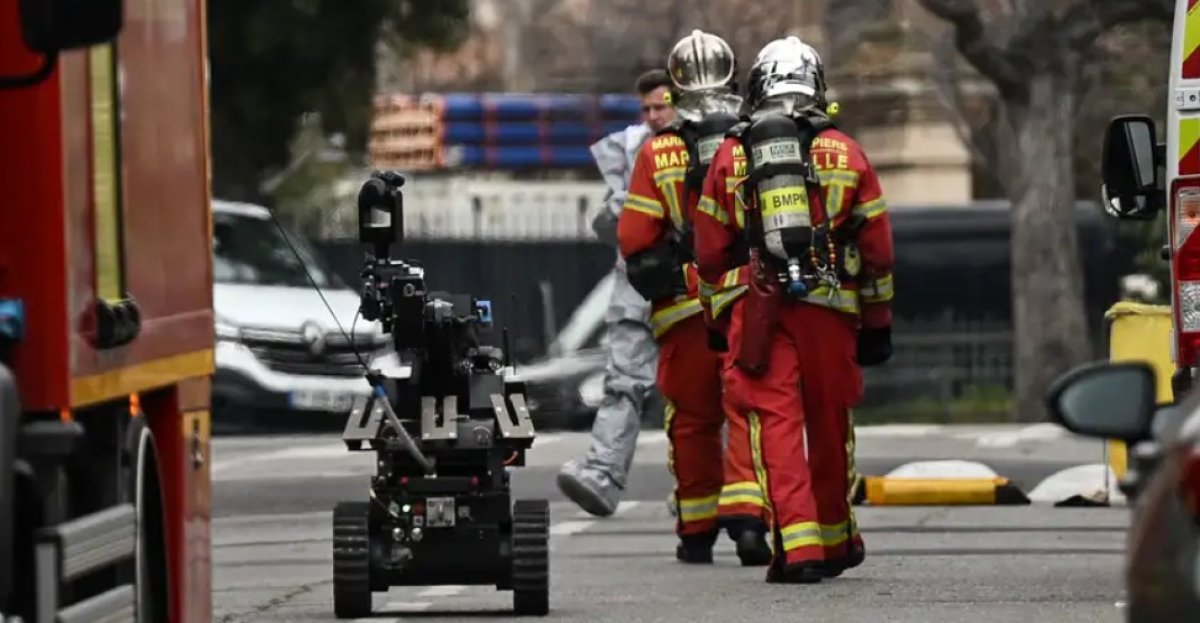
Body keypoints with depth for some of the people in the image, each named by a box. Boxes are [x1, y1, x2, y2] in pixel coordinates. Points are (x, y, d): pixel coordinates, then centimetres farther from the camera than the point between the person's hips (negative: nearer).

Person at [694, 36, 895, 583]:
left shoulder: (730, 155, 9)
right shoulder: (845, 153, 9)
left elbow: (709, 250, 12)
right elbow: (877, 249, 10)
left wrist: (719, 314, 23)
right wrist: (878, 323, 18)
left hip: (755, 307, -1)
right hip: (829, 307, 1)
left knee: (776, 421, -5)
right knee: (829, 423, 14)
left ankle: (798, 547, -18)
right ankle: (836, 541, 29)